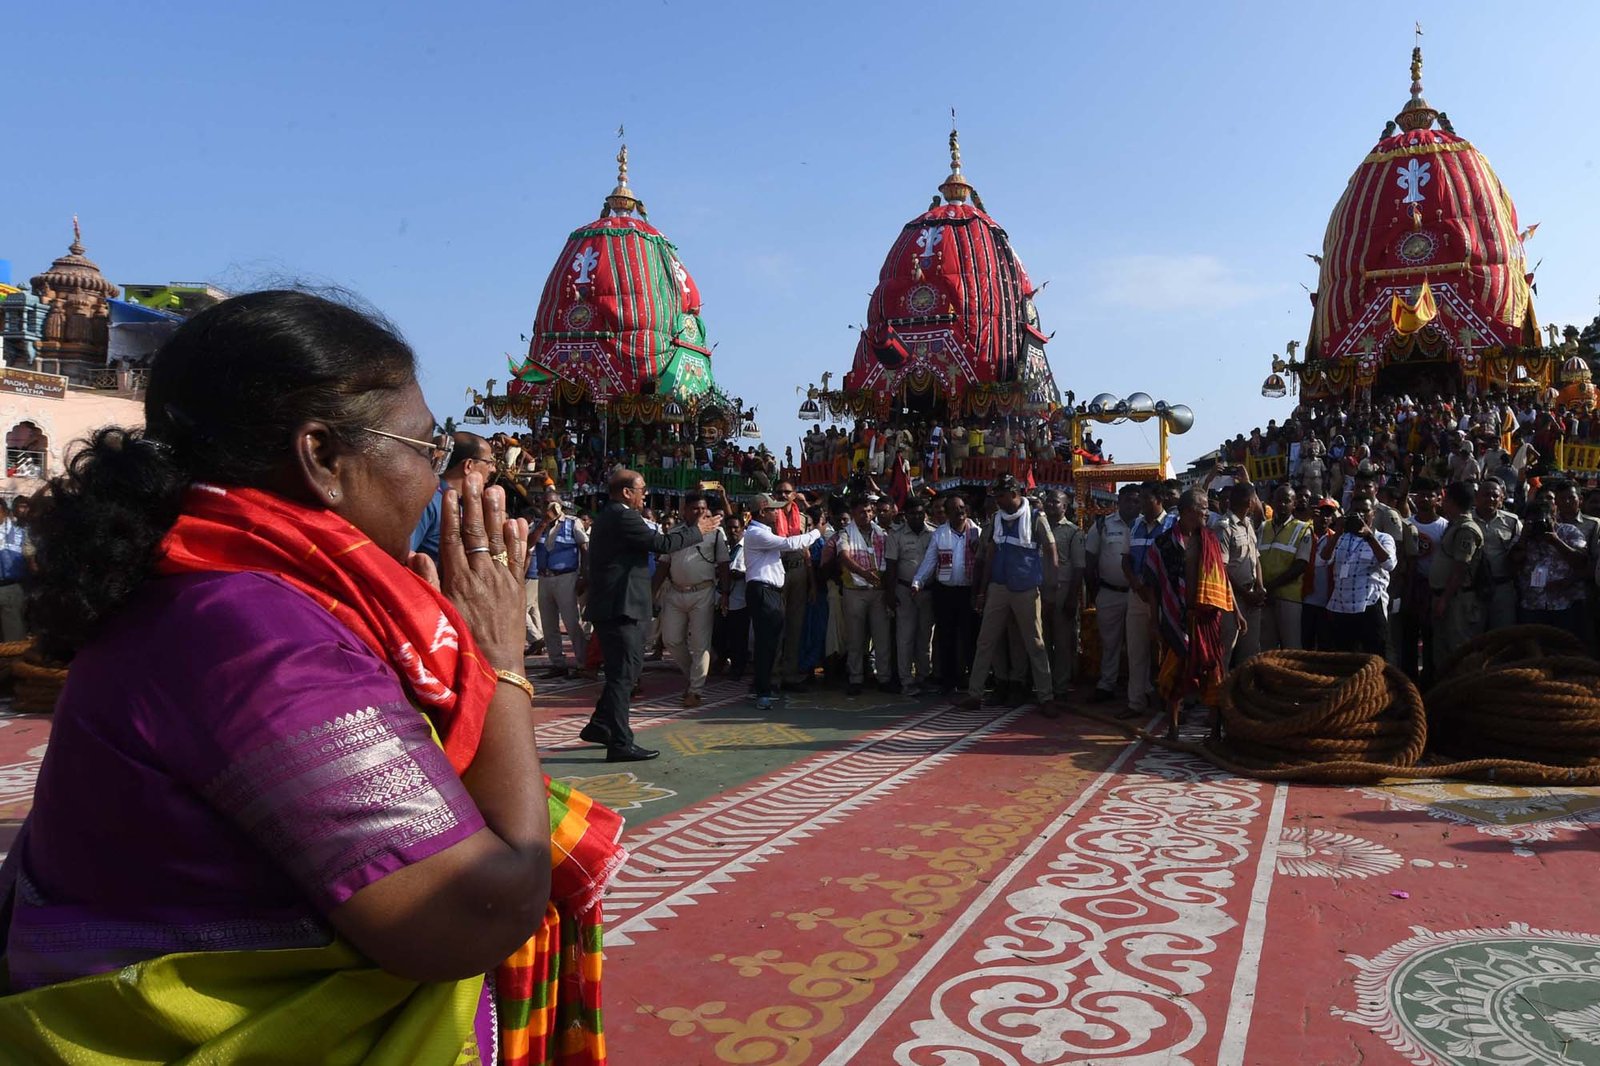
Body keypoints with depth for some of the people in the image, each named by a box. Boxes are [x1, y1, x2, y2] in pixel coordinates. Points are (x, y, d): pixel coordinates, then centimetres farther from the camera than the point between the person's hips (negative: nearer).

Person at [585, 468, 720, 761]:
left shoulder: (608, 516, 17)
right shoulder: (623, 517, -15)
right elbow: (662, 544, -17)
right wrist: (698, 531, -4)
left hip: (611, 606, 10)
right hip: (621, 607, -10)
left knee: (627, 669, 19)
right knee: (624, 674, -6)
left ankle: (599, 726, 24)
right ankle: (620, 743, -3)